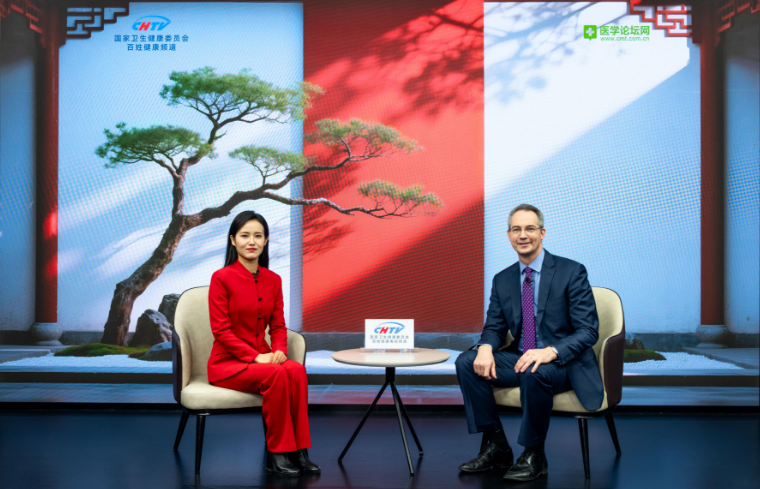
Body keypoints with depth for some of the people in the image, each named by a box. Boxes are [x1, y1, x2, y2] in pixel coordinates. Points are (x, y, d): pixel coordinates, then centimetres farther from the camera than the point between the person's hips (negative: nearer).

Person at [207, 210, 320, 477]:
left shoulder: (273, 280, 7)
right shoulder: (222, 278, -9)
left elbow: (278, 325, 9)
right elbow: (221, 331, -13)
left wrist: (279, 350, -12)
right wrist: (256, 356, -21)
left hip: (262, 358, 5)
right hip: (227, 363, -4)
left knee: (297, 370, -28)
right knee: (277, 375, -32)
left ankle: (298, 451, -23)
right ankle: (276, 454, -20)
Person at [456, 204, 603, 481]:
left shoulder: (572, 272, -10)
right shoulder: (502, 279, 6)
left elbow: (588, 330, -15)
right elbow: (494, 327, 9)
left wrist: (550, 352, -33)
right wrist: (486, 347, -18)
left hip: (564, 363, -5)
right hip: (521, 358, 6)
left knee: (534, 373, -38)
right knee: (466, 362, -15)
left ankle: (534, 456, -15)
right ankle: (497, 447, -5)